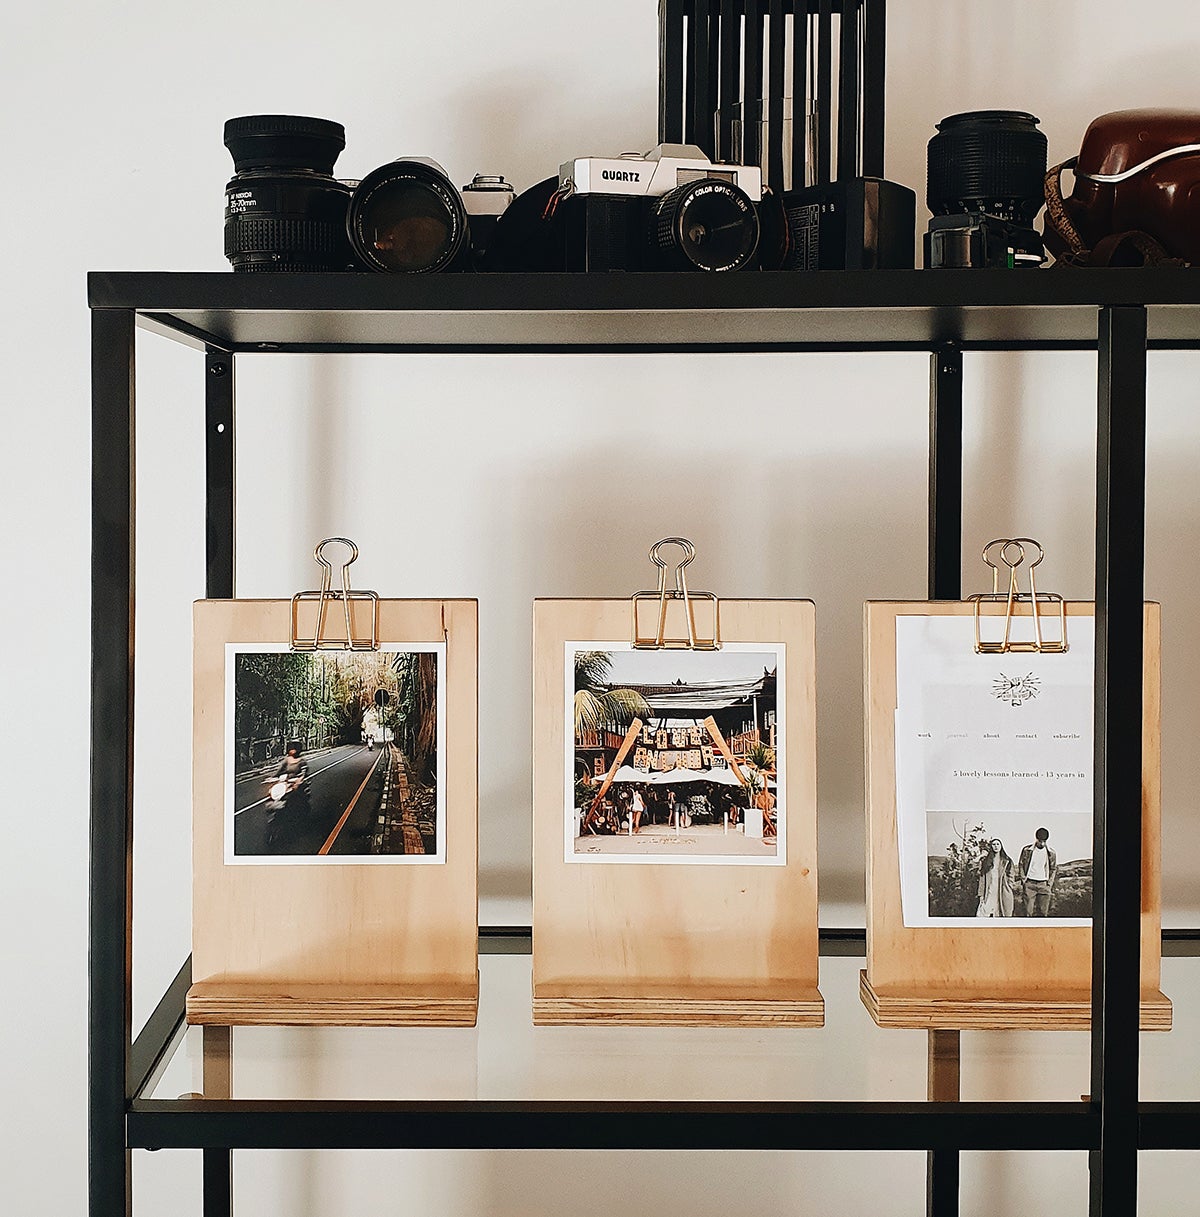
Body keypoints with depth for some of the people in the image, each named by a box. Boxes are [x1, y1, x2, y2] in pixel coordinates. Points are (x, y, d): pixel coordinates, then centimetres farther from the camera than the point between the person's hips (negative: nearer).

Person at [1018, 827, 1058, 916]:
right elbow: (1021, 866, 8)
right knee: (1029, 911, -5)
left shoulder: (1051, 853, 5)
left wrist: (1050, 884, 4)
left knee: (1043, 911, -1)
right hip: (1029, 884, -1)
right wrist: (1024, 880, -1)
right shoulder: (1027, 850, 2)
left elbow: (1053, 869, 13)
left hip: (1044, 885, 1)